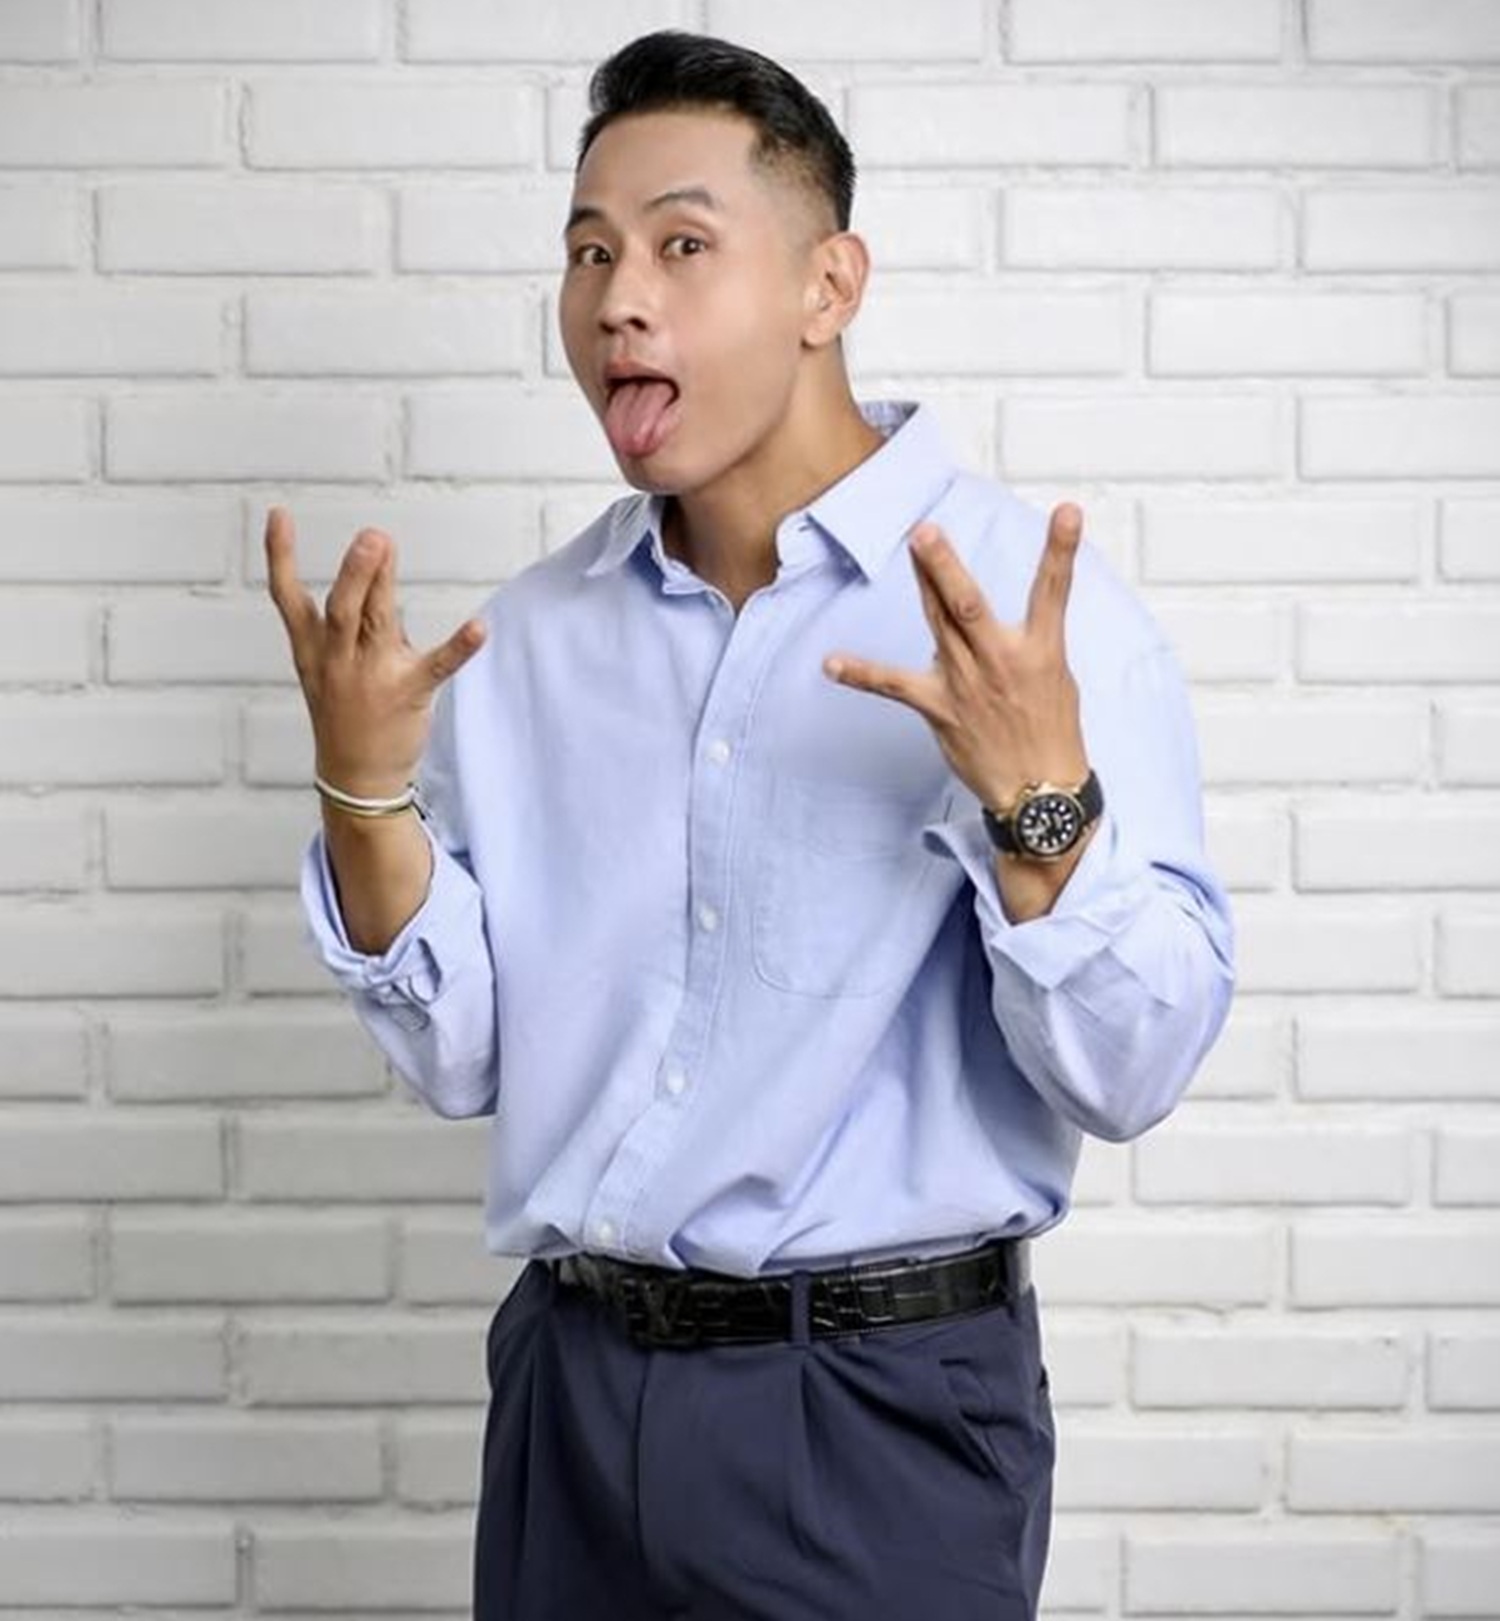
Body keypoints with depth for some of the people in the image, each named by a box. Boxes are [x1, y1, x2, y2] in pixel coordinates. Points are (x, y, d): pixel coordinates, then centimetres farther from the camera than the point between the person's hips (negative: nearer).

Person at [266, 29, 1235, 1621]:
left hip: (879, 1410, -4)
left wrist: (1039, 797, -29)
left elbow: (1129, 1074, -14)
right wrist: (366, 788, -8)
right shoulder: (530, 634, 4)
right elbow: (464, 1058, 6)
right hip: (570, 1388, 4)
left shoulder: (1032, 606, -10)